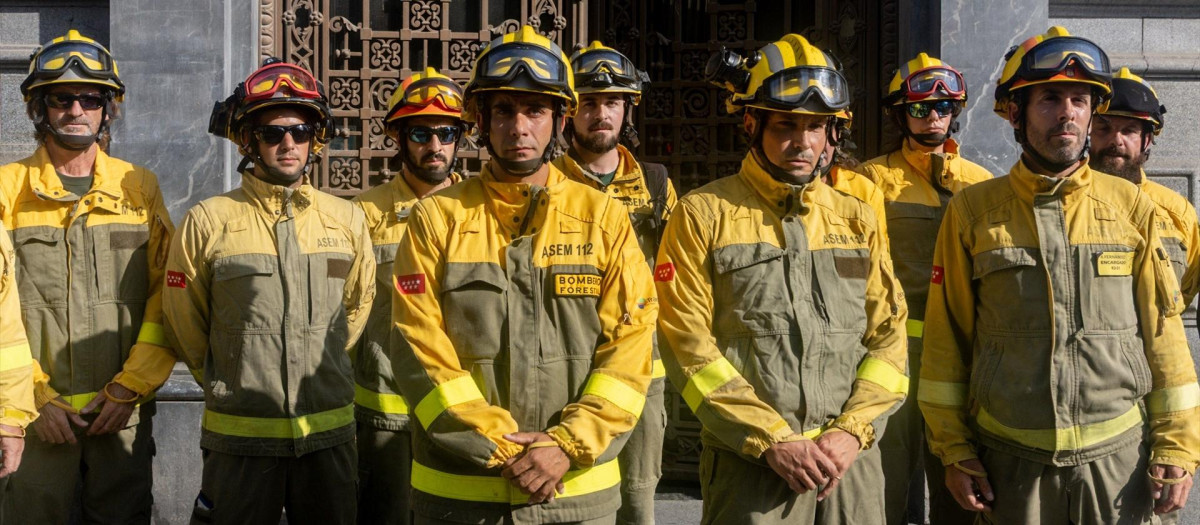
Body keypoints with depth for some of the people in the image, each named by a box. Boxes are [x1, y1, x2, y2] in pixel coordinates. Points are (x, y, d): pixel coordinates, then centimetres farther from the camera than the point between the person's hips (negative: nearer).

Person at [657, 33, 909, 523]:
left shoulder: (857, 219, 9)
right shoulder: (703, 215, -3)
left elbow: (888, 334, 8)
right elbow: (689, 347, -9)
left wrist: (852, 430, -6)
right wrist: (773, 441, -13)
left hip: (852, 460, 4)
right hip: (751, 465, -3)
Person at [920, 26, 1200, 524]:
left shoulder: (1131, 207, 2)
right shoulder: (972, 211, -1)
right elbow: (946, 337, 0)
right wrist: (954, 449, -1)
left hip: (1118, 454, 1)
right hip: (1011, 459, -1)